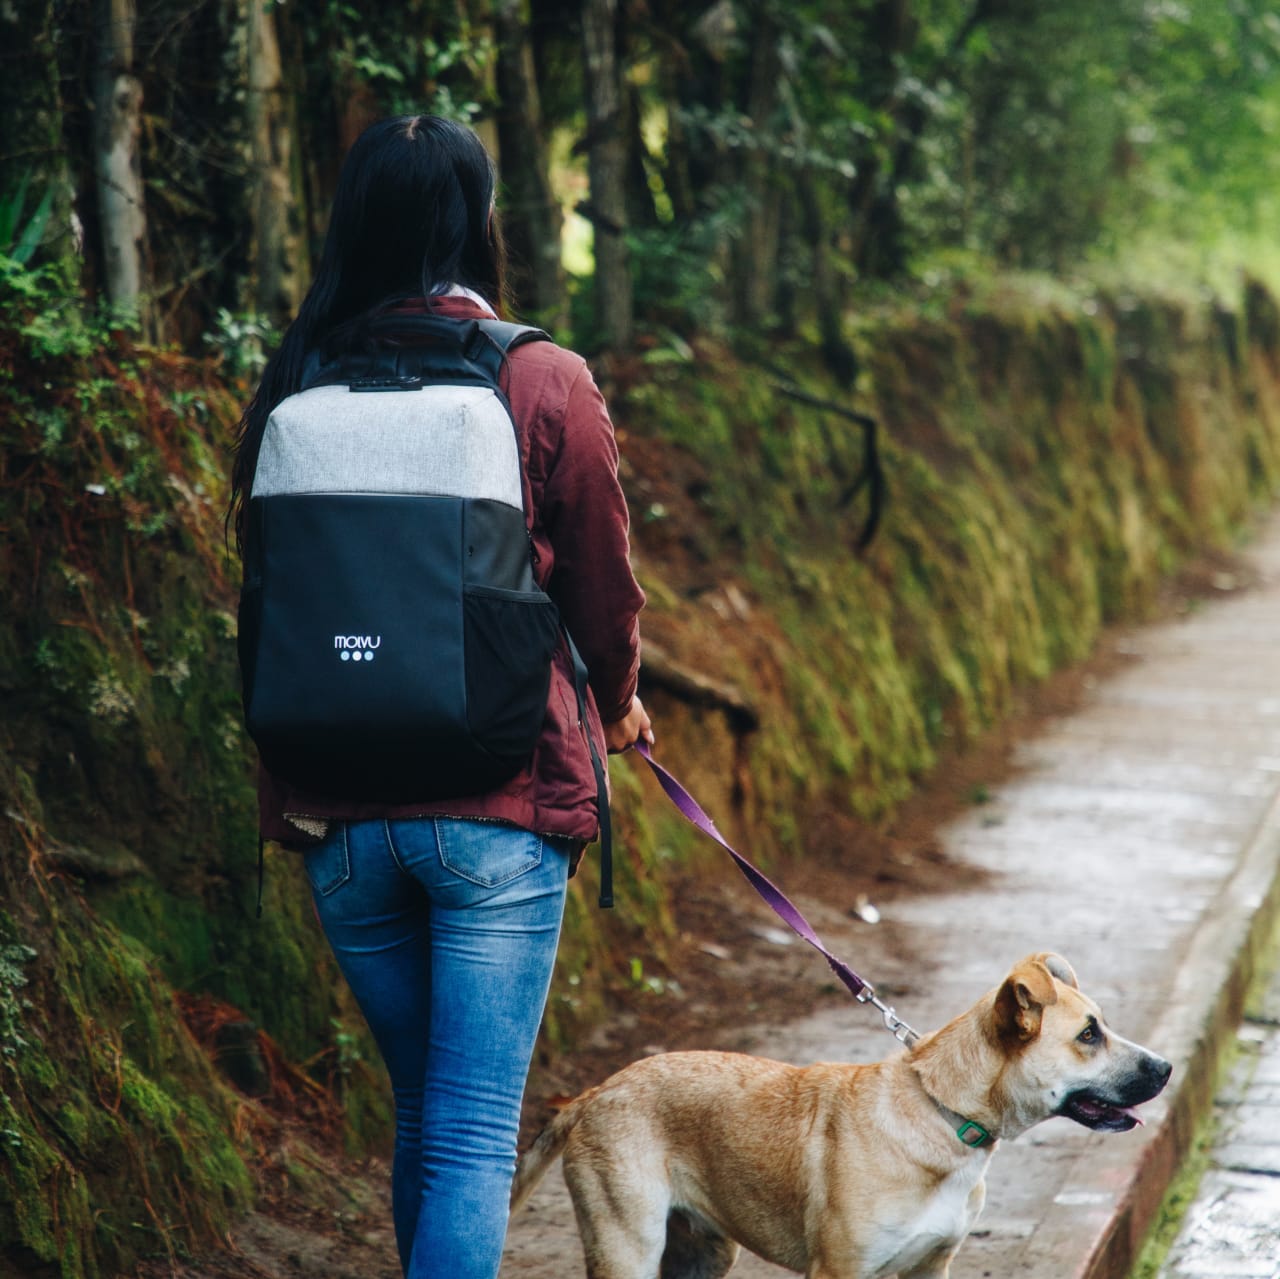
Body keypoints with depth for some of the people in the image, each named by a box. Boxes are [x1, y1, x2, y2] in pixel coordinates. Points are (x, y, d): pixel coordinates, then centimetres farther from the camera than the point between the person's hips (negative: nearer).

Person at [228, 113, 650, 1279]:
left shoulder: (298, 389, 2)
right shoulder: (543, 384, -7)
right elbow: (602, 578, 3)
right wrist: (618, 700, 24)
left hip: (340, 816, 4)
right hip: (500, 808, -4)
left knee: (422, 1115, 20)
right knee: (475, 1137, -4)